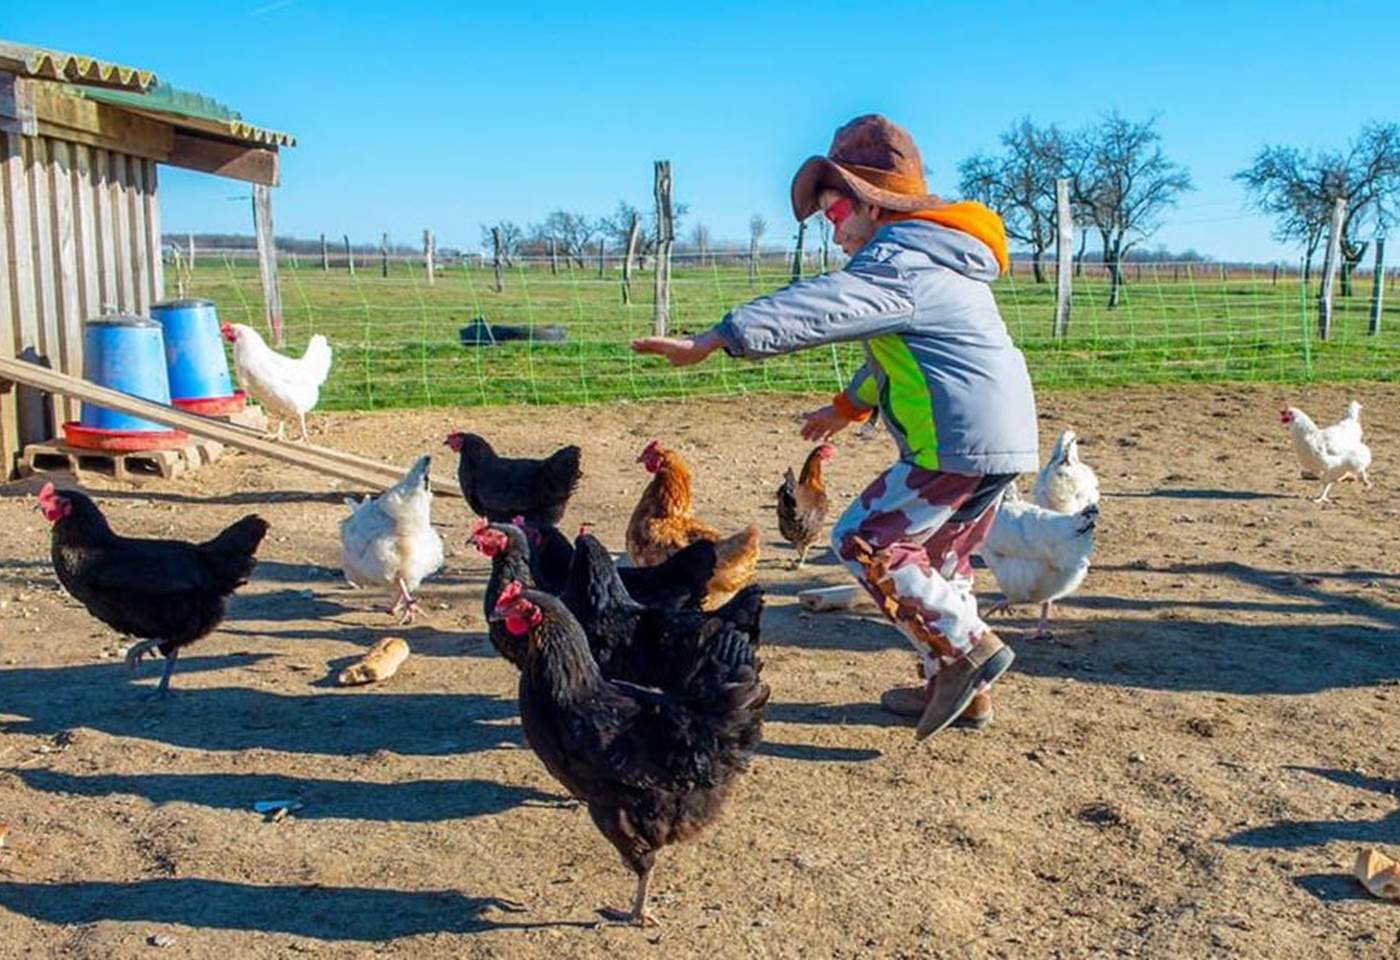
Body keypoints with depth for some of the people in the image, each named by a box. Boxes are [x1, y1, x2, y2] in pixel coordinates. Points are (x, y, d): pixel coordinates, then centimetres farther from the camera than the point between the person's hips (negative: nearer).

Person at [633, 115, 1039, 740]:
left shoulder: (897, 262, -14)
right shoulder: (932, 258, 20)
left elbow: (813, 307, -28)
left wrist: (706, 344, -31)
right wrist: (849, 406, 36)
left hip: (961, 446, -11)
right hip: (1003, 442, 11)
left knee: (864, 542, -5)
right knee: (938, 560, 19)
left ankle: (969, 649, -2)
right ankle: (959, 690, 27)